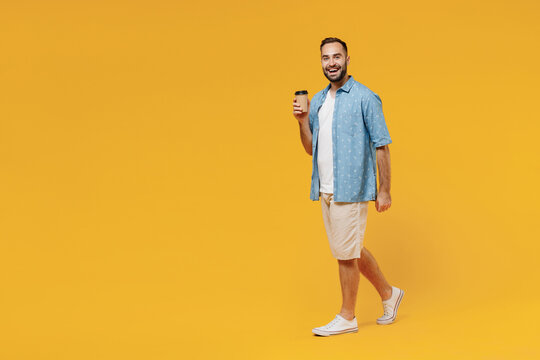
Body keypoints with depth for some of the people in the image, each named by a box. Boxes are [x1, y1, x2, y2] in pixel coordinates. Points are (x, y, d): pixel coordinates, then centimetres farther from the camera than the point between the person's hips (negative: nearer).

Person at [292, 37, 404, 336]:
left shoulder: (365, 98, -8)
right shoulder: (317, 101, 13)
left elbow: (382, 146, -9)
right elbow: (311, 148, 16)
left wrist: (384, 190, -13)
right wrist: (303, 122, -2)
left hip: (350, 189, -7)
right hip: (326, 190, 7)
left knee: (346, 253, -1)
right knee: (352, 250, 15)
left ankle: (347, 317, 12)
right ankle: (388, 294, 33)